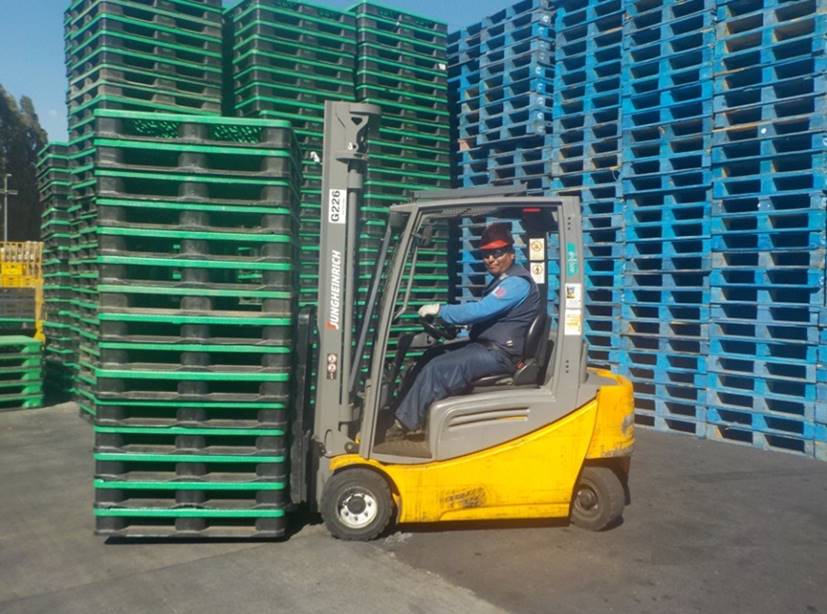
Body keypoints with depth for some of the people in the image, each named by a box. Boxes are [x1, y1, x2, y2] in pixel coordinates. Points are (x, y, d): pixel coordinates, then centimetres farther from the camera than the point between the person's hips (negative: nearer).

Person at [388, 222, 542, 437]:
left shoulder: (517, 282, -16)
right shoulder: (503, 280, 17)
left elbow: (480, 310, -25)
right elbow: (483, 312, 17)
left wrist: (440, 310, -16)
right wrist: (446, 319, 3)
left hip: (499, 354, -11)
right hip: (488, 346, 11)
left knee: (436, 369, -20)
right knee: (430, 357, 9)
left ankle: (403, 424, -10)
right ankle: (409, 416, 6)